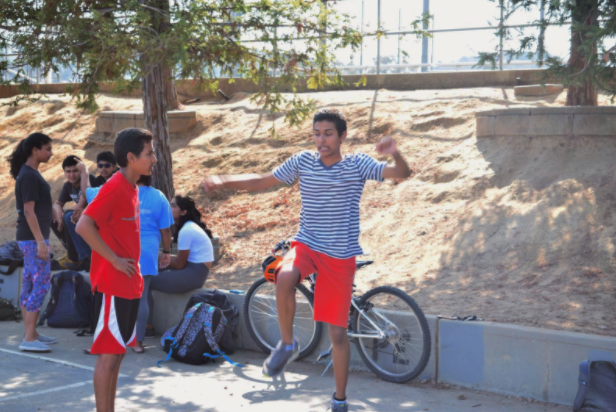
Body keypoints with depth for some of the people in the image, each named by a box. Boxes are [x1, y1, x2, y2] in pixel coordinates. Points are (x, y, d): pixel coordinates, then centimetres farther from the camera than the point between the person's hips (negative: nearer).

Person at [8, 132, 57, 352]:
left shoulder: (30, 174, 13)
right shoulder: (29, 176, -16)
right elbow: (29, 211, -20)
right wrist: (40, 241, -22)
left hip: (31, 237, 10)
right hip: (33, 238, -10)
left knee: (29, 285, 11)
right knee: (41, 284, -9)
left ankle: (31, 333, 17)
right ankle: (29, 338, -9)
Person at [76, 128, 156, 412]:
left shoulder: (131, 187, 11)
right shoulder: (115, 187, -16)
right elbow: (83, 226, -23)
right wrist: (114, 260, -18)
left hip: (129, 284, 9)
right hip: (113, 284, -9)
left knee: (117, 351, 13)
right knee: (109, 353, -4)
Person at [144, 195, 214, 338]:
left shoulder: (186, 231, -17)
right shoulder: (189, 226, 13)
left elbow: (180, 264, -14)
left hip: (193, 274, -10)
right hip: (194, 271, 10)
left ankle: (148, 327, -2)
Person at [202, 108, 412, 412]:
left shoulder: (357, 165, -5)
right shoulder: (303, 162, 1)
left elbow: (402, 173, -17)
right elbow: (261, 182, 6)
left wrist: (394, 153, -40)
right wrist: (222, 181, -8)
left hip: (340, 257, -1)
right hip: (306, 245, 1)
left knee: (338, 333, 3)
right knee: (285, 277, -35)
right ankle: (287, 343, -10)